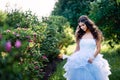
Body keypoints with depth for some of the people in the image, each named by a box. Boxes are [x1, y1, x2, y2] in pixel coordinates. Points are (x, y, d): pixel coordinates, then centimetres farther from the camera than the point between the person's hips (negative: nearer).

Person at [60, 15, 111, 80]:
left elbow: (98, 48, -1)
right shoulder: (79, 35, 7)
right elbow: (77, 49, 12)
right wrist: (71, 57, 1)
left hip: (92, 61, -2)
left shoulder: (95, 34, 1)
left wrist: (92, 57, -15)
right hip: (80, 61, 2)